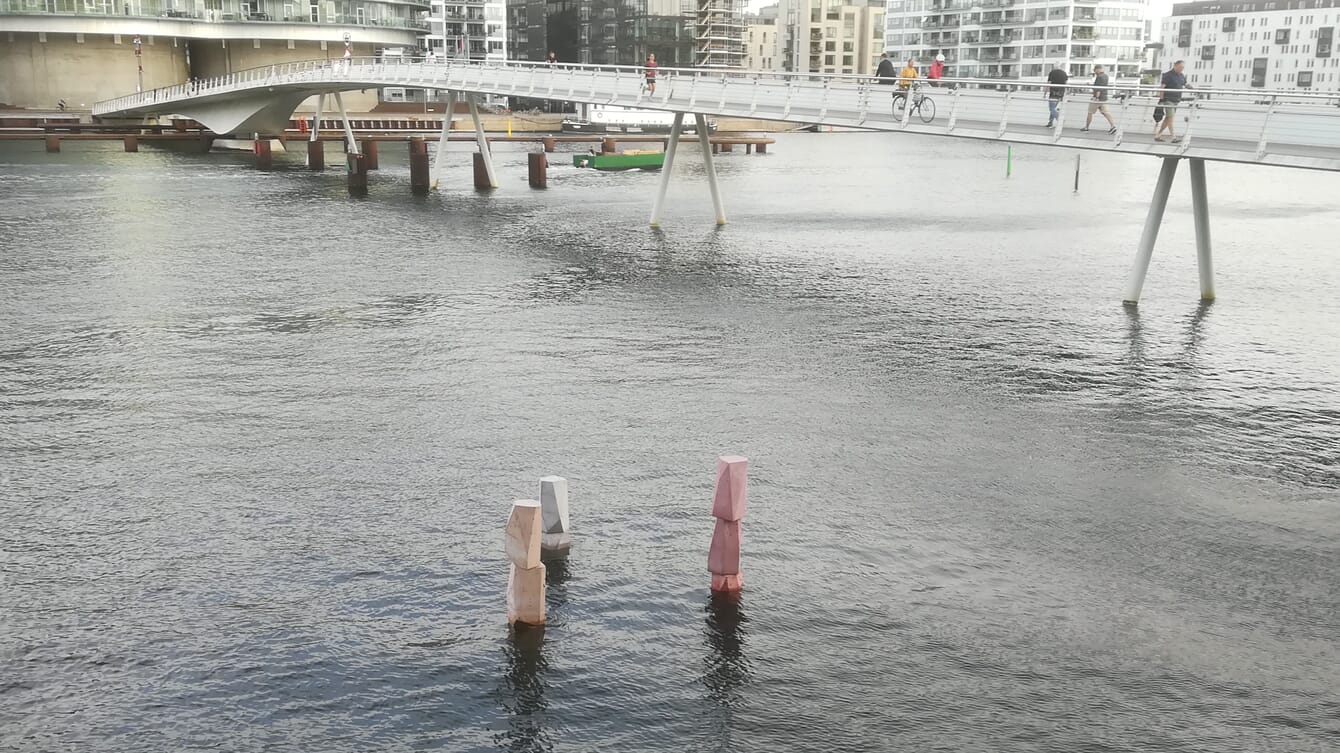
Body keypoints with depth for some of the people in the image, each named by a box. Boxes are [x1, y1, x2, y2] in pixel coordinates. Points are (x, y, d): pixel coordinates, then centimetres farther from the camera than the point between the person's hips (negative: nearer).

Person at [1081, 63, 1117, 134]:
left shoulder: (1099, 77, -16)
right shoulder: (1105, 76, 15)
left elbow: (1099, 88, -24)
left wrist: (1097, 97, -27)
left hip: (1098, 98, -9)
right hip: (1104, 98, 9)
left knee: (1090, 112, 4)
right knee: (1105, 112, 2)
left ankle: (1086, 127, 14)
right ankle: (1113, 126, -11)